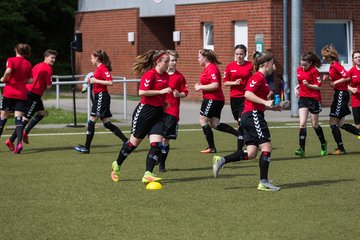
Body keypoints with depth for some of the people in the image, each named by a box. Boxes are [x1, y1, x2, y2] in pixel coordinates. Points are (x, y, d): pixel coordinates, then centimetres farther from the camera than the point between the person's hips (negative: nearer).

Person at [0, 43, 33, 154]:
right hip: (21, 94, 2)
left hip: (9, 93, -2)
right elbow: (30, 80, 7)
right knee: (18, 119, -3)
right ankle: (19, 142, -22)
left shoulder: (11, 60, -3)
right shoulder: (28, 64, 7)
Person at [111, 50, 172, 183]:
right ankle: (117, 165, 30)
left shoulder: (166, 76, 9)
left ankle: (148, 174, -9)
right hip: (145, 111, -6)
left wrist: (164, 102, 10)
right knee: (134, 142, 8)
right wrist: (161, 91, -23)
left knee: (156, 144, -9)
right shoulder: (149, 74, -15)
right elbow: (142, 92, -25)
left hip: (158, 113, 6)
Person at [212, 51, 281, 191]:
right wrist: (265, 102, -24)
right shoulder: (258, 77, -9)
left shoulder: (261, 78, 21)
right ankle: (263, 182, -6)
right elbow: (248, 94, -23)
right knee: (266, 147, -8)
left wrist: (272, 107, 20)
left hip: (249, 116, 10)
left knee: (251, 153, 4)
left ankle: (221, 160, 2)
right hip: (253, 115, -10)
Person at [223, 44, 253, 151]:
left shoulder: (250, 65, -3)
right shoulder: (230, 66, 5)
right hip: (234, 97, 4)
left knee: (242, 121, -15)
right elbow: (225, 82, 7)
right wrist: (234, 83, -11)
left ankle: (239, 148, -13)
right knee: (239, 122, 13)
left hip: (246, 97, -4)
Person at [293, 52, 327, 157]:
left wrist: (308, 85, -26)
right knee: (302, 123, -10)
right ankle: (301, 149, -14)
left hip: (314, 99, -5)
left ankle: (323, 144, 32)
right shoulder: (299, 70, 6)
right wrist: (297, 87, 4)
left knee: (315, 125, 7)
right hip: (303, 98, 5)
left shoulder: (314, 71, -12)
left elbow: (319, 87, -12)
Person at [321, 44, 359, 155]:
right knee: (341, 124, 12)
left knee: (333, 123, -7)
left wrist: (335, 82, -18)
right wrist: (328, 78, 6)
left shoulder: (336, 65, -15)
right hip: (339, 95, 10)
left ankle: (341, 148, -1)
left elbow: (347, 77, -24)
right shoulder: (332, 66, 13)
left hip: (341, 95, -10)